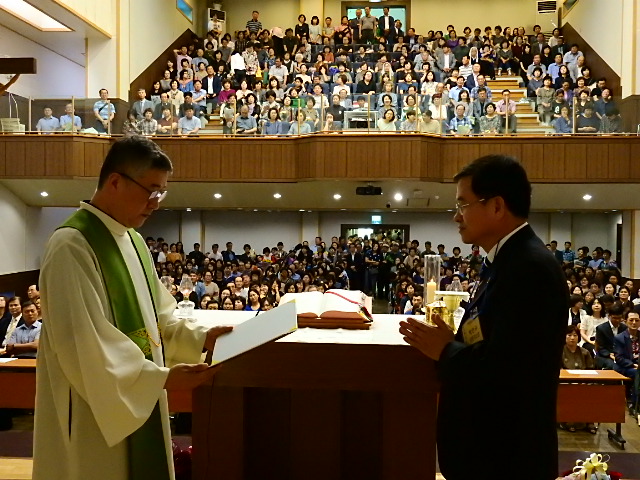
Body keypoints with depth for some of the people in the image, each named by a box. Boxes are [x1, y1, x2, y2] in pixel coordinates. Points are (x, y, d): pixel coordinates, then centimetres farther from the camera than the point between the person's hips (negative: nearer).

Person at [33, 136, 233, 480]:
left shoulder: (133, 240, 9)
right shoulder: (72, 245, -19)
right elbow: (83, 342, -25)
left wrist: (200, 337, -1)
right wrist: (162, 377, -24)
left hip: (139, 402, 9)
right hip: (96, 411, -8)